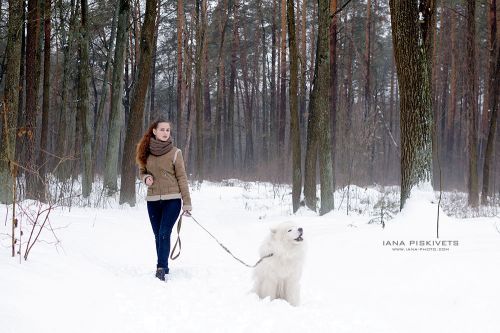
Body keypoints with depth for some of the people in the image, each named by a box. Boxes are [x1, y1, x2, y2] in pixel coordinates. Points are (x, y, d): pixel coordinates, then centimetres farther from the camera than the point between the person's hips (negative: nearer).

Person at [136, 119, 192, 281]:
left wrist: (187, 201, -5)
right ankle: (163, 266, 19)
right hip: (153, 200, 4)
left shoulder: (175, 152, -4)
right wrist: (146, 178, -6)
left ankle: (161, 268, -16)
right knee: (158, 236, 9)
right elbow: (142, 172, 19)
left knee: (164, 233, -14)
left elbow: (182, 177, -2)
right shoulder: (146, 152, 5)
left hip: (172, 199, -4)